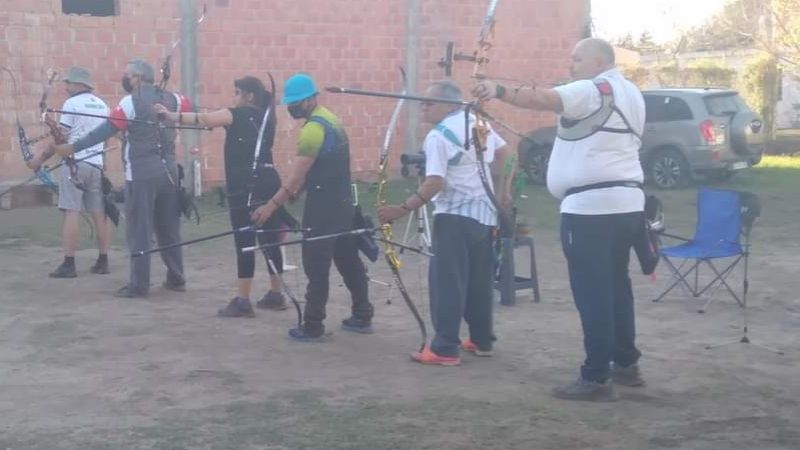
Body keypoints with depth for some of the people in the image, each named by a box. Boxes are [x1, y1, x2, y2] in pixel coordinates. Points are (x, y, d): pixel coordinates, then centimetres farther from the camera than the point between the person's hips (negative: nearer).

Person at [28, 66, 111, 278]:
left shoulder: (72, 104, -6)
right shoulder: (102, 105, 13)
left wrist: (40, 158, 1)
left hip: (75, 164, -6)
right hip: (97, 165, 6)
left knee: (72, 213, -7)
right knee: (100, 214, 8)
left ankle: (68, 264, -9)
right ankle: (103, 261, 11)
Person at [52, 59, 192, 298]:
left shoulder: (130, 102, -8)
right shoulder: (171, 99, 8)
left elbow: (104, 130, -10)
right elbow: (188, 107, 28)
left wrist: (73, 147, -6)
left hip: (141, 172, -6)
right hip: (168, 169, 6)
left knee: (139, 229, -1)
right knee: (169, 226, 14)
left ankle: (139, 284, -1)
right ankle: (176, 278, 18)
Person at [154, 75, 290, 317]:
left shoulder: (238, 115, -4)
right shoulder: (266, 117, 16)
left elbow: (205, 119, -15)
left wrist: (173, 115, -18)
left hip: (246, 185, -7)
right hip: (268, 181, 7)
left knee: (245, 242, -6)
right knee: (269, 239, 12)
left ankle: (243, 301, -6)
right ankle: (276, 294, 19)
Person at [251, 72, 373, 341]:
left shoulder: (314, 128, -17)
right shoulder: (330, 120, 14)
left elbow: (298, 174, -21)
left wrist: (272, 205, -20)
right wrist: (295, 192, 11)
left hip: (323, 208, -10)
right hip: (342, 203, 10)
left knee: (316, 266, -3)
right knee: (349, 260, 14)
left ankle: (313, 326, 2)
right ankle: (363, 316, 21)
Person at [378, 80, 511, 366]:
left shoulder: (438, 136, -14)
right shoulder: (480, 123, 10)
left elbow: (434, 184, -21)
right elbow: (503, 154, 19)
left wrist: (402, 210, -18)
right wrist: (499, 192, 28)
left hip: (455, 216, -8)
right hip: (485, 213, 8)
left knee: (447, 281, -6)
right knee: (480, 280, 15)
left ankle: (444, 349, -7)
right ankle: (482, 341, 22)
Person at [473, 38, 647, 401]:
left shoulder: (591, 91, -10)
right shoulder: (630, 94, 20)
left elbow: (543, 99, -26)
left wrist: (500, 91, -36)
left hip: (591, 205, -10)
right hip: (626, 202, 10)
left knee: (592, 292, -7)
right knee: (616, 284, 19)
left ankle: (597, 378, -5)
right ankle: (626, 362, 28)